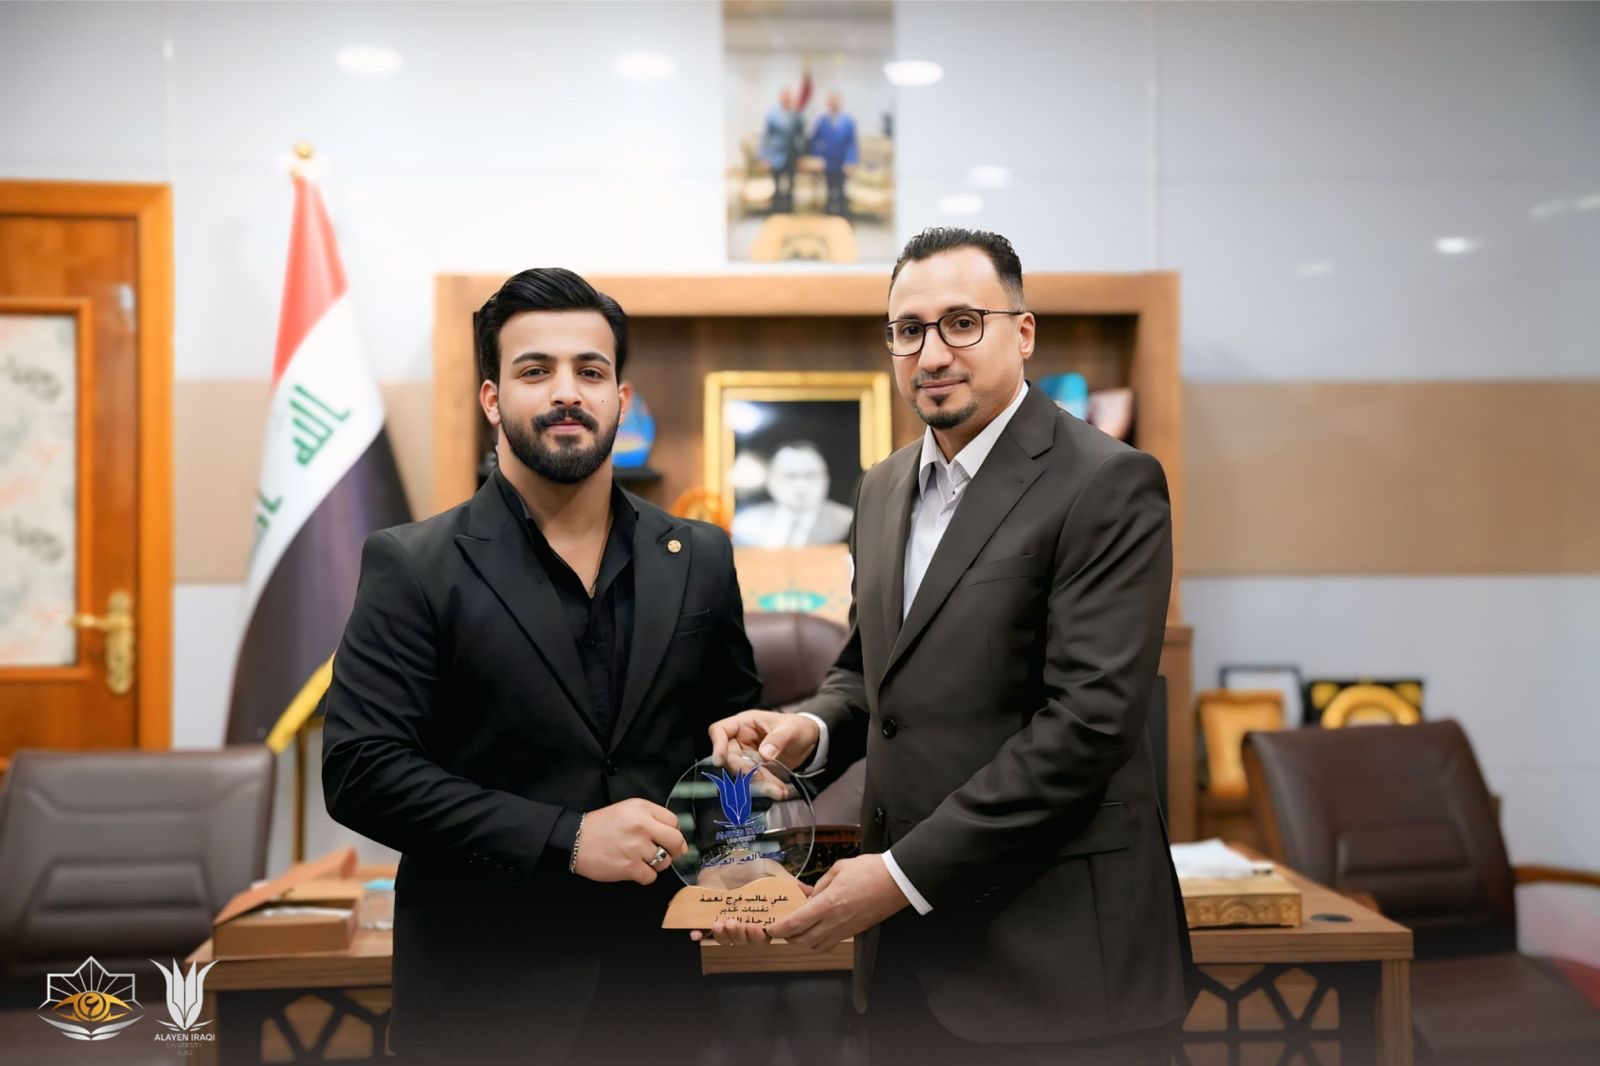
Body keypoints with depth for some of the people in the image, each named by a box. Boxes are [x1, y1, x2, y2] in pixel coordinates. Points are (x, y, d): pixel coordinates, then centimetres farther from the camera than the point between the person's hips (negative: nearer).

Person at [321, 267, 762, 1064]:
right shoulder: (413, 567, -7)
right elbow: (361, 769, -14)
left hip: (651, 979, 4)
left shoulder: (699, 558, 4)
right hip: (481, 995, -3)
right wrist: (565, 840, -20)